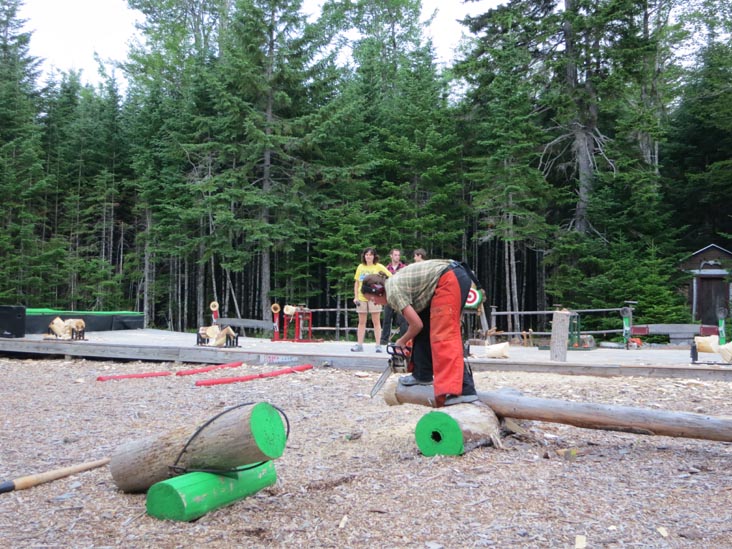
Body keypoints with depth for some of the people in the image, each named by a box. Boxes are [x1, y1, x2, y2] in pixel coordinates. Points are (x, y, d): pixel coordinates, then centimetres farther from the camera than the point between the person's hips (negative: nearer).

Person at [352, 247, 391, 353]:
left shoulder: (378, 267, 0)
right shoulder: (360, 267, 10)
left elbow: (391, 277, -3)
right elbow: (356, 283, 13)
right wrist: (355, 297, 6)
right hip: (361, 298, 4)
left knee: (376, 321, 0)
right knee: (361, 322, 8)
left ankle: (378, 345, 2)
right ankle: (359, 344, 11)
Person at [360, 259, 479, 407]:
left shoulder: (392, 291, -7)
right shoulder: (394, 282, 21)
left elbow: (417, 325, -5)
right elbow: (418, 321, 26)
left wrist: (402, 342, 12)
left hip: (449, 280, -11)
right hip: (452, 279, 11)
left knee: (444, 337, -18)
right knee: (426, 329, 18)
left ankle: (463, 390, -31)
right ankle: (422, 374, 25)